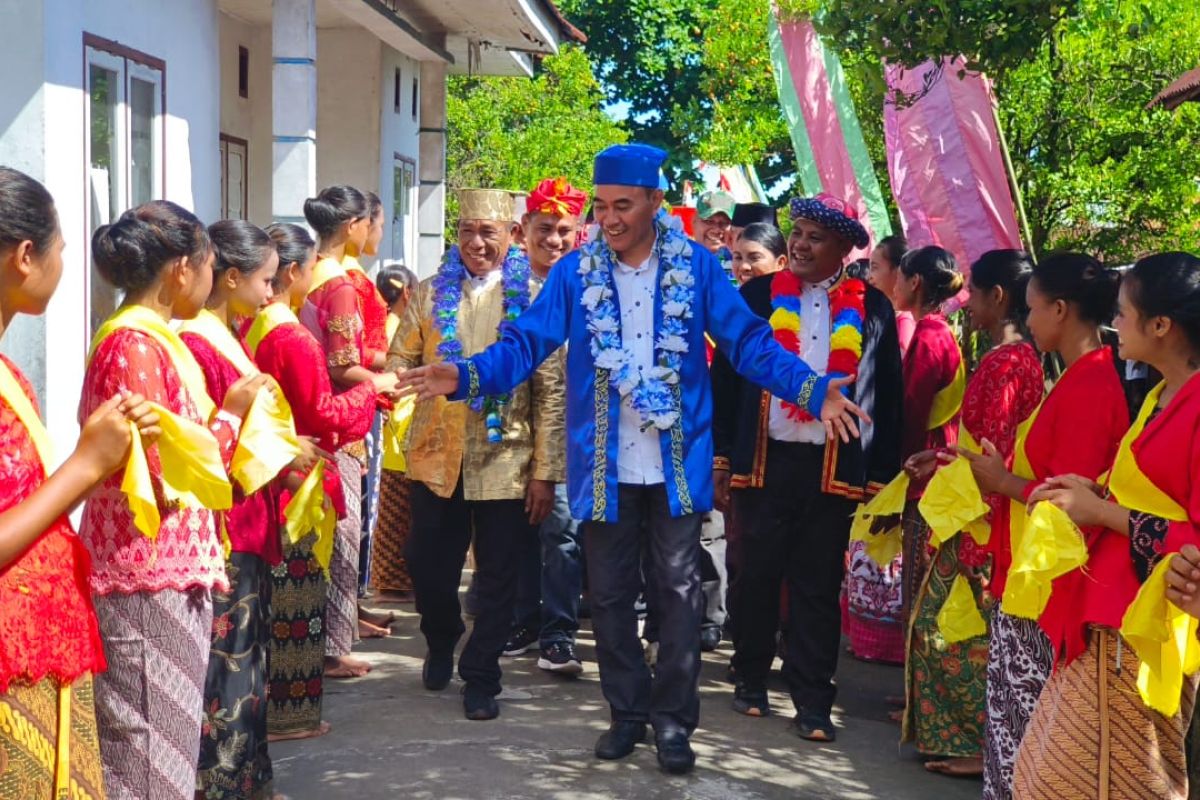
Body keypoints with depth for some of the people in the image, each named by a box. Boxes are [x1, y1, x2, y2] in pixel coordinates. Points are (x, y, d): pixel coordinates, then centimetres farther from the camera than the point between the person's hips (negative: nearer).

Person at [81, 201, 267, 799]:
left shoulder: (148, 338, 14)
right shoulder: (136, 345, -16)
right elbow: (163, 479, -21)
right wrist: (230, 414, -10)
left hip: (169, 573, 10)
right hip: (150, 578, -10)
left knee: (169, 748, 14)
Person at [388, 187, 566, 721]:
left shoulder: (533, 297, -2)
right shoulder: (430, 294, 6)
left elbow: (551, 391, -4)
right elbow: (400, 363, 7)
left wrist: (545, 471, -8)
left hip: (507, 461, -2)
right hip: (437, 457, 2)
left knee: (498, 579, 5)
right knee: (429, 569, 9)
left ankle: (481, 678, 22)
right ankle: (442, 643, 39)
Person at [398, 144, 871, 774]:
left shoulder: (696, 267, -3)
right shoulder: (574, 272, 0)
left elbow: (749, 343, -3)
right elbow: (526, 343, -6)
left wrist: (814, 391, -16)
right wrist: (466, 376, -23)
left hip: (676, 462, -1)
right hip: (604, 464, 2)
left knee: (678, 592, 5)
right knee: (609, 593, 11)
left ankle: (673, 720, 17)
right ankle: (628, 711, 27)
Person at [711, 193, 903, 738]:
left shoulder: (871, 310, 4)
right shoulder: (758, 296, 4)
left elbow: (886, 397, 5)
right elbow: (725, 376, 5)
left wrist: (881, 479, 1)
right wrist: (720, 459, 2)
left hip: (833, 469, 0)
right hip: (763, 461, 1)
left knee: (818, 586, 5)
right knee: (757, 576, 10)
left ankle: (813, 702, 11)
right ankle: (751, 679, 26)